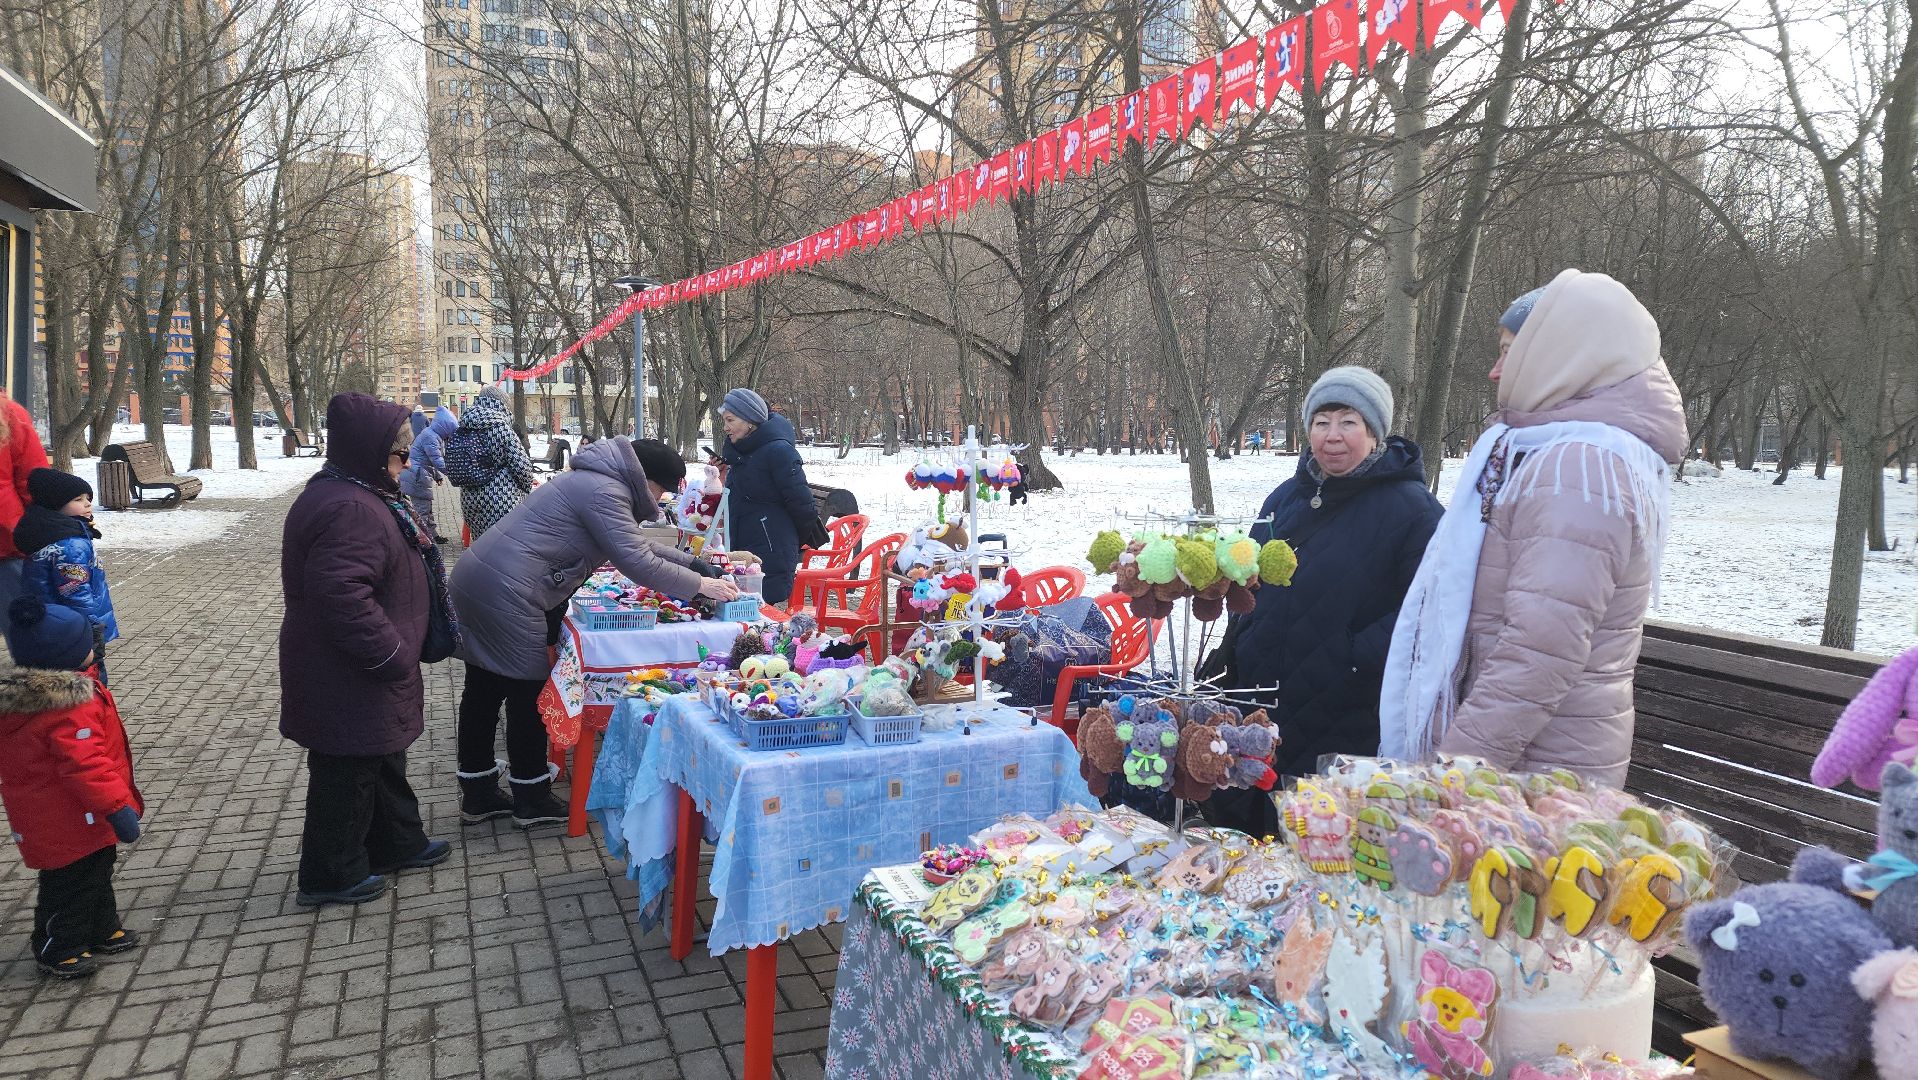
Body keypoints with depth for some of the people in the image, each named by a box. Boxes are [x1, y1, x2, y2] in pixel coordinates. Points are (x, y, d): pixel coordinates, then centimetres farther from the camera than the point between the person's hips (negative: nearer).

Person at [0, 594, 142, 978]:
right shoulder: (71, 709, -32)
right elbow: (87, 766, -32)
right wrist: (117, 806, -27)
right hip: (69, 826, -10)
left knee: (96, 874, 24)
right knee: (71, 885, 8)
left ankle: (102, 931, 39)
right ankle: (58, 952, 24)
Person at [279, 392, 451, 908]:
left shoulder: (359, 495, 9)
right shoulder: (349, 510, -27)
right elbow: (343, 596, -34)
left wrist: (396, 651, 23)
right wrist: (391, 655, -25)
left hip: (366, 675, 11)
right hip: (347, 681, -11)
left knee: (383, 760, 23)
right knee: (346, 772, 5)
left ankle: (397, 844, 39)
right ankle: (332, 875, 20)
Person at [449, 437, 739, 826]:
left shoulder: (597, 482, 17)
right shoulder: (604, 492, -16)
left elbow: (636, 545, 25)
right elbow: (638, 564, -19)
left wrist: (694, 563, 19)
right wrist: (700, 584, -9)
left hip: (477, 579, 10)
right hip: (506, 593, -10)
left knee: (484, 690, 16)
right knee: (527, 695, 3)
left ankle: (477, 795, 28)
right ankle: (531, 801, 16)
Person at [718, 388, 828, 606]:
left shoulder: (778, 450, -14)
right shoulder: (739, 452, 15)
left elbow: (800, 501, -13)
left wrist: (810, 537, 0)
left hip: (772, 554, -9)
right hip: (742, 551, 9)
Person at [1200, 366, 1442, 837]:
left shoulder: (1410, 507, -10)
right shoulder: (1287, 498, 11)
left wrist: (1359, 657, -22)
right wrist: (1226, 663, 14)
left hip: (1345, 723, -6)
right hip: (1257, 704, 6)